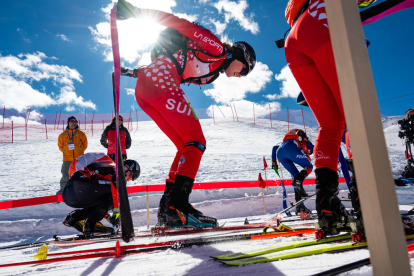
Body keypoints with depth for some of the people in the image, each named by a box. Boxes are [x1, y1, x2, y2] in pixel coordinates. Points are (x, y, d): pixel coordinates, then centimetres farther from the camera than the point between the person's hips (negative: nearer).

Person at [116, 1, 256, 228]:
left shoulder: (212, 72, 26)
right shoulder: (217, 50, 0)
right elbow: (184, 25, -7)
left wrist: (142, 72, 14)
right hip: (160, 81, -9)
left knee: (187, 146, 8)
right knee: (196, 142, -9)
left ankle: (168, 209, 4)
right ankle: (178, 205, -18)